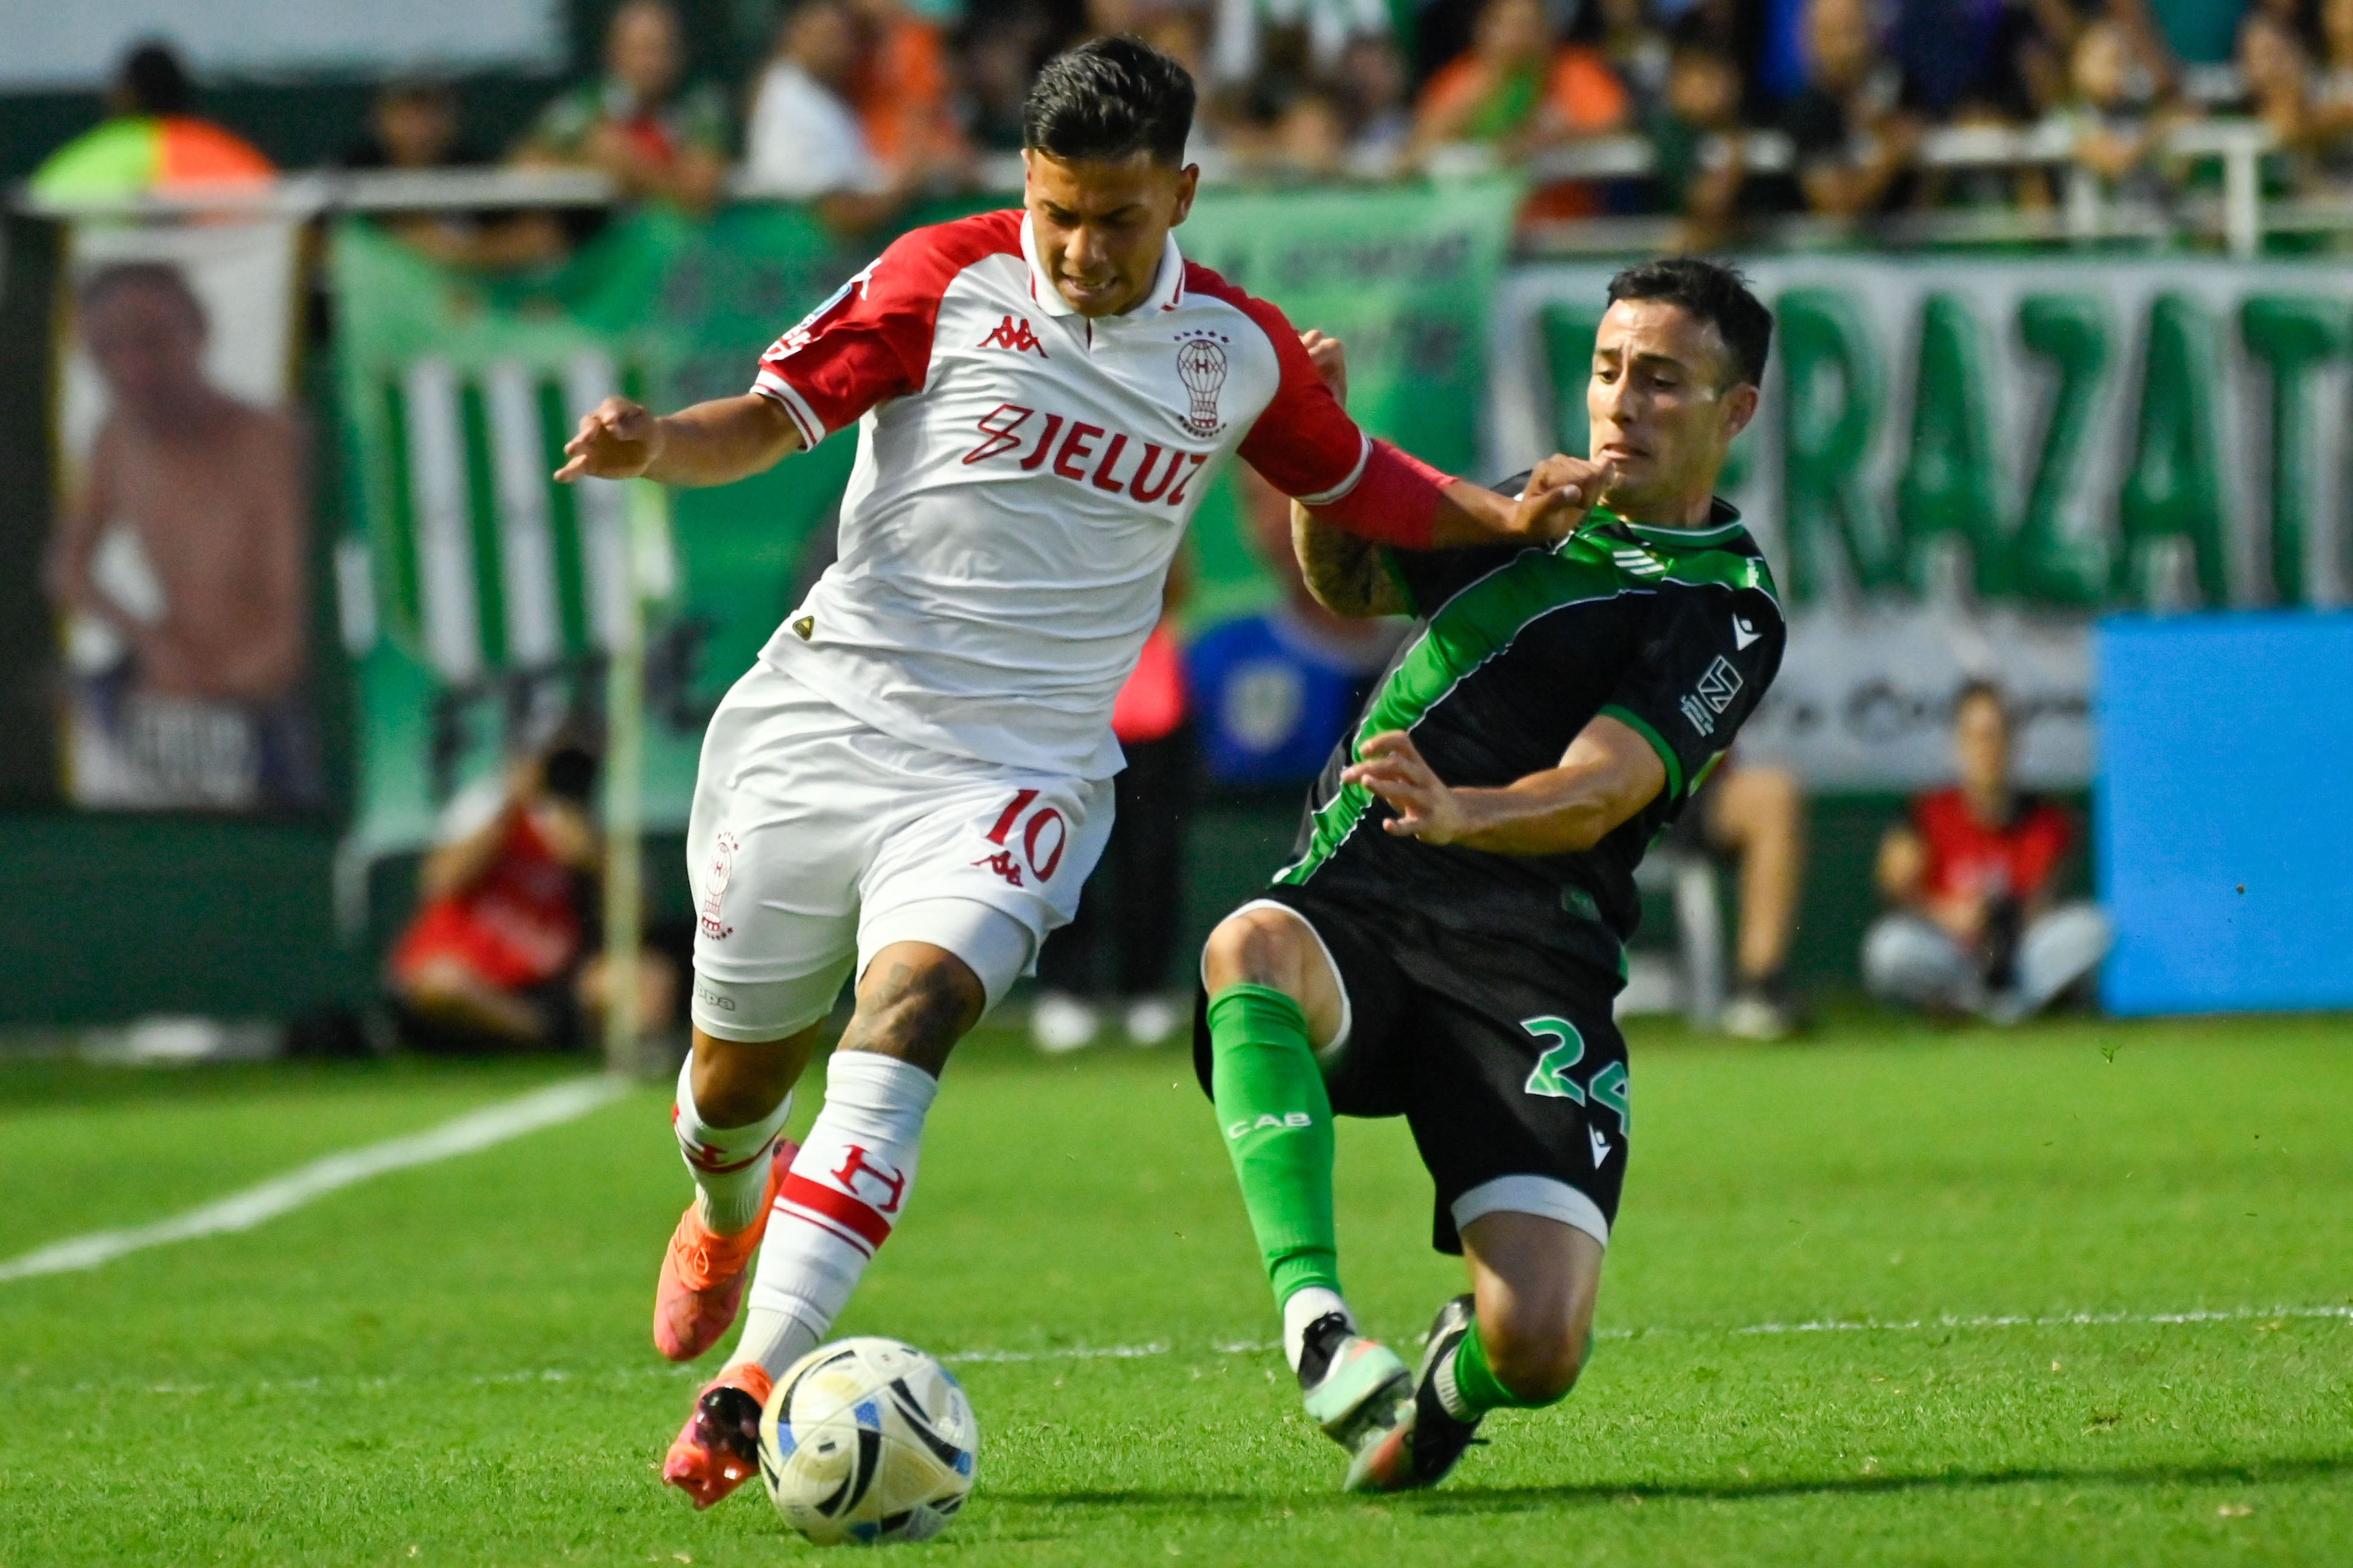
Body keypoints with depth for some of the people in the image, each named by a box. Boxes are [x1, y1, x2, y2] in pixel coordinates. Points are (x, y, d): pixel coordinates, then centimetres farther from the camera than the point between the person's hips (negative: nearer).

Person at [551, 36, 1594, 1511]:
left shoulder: (1242, 350, 4)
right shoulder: (948, 279, -4)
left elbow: (1355, 478, 21)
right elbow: (771, 417, -5)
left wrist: (1507, 516, 6)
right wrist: (653, 445, -26)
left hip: (1019, 764, 0)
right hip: (829, 712, 0)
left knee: (908, 1015, -26)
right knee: (740, 1066, 10)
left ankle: (752, 1389, -32)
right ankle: (728, 1214, 50)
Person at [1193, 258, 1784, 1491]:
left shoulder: (1725, 612, 1)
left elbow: (1592, 797, -14)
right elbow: (1347, 583, 37)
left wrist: (1460, 812, -35)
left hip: (1526, 958, -4)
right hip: (1353, 897, 4)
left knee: (1537, 1351, -19)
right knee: (1251, 950, -37)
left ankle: (1449, 1382, 22)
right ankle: (1315, 1326, -47)